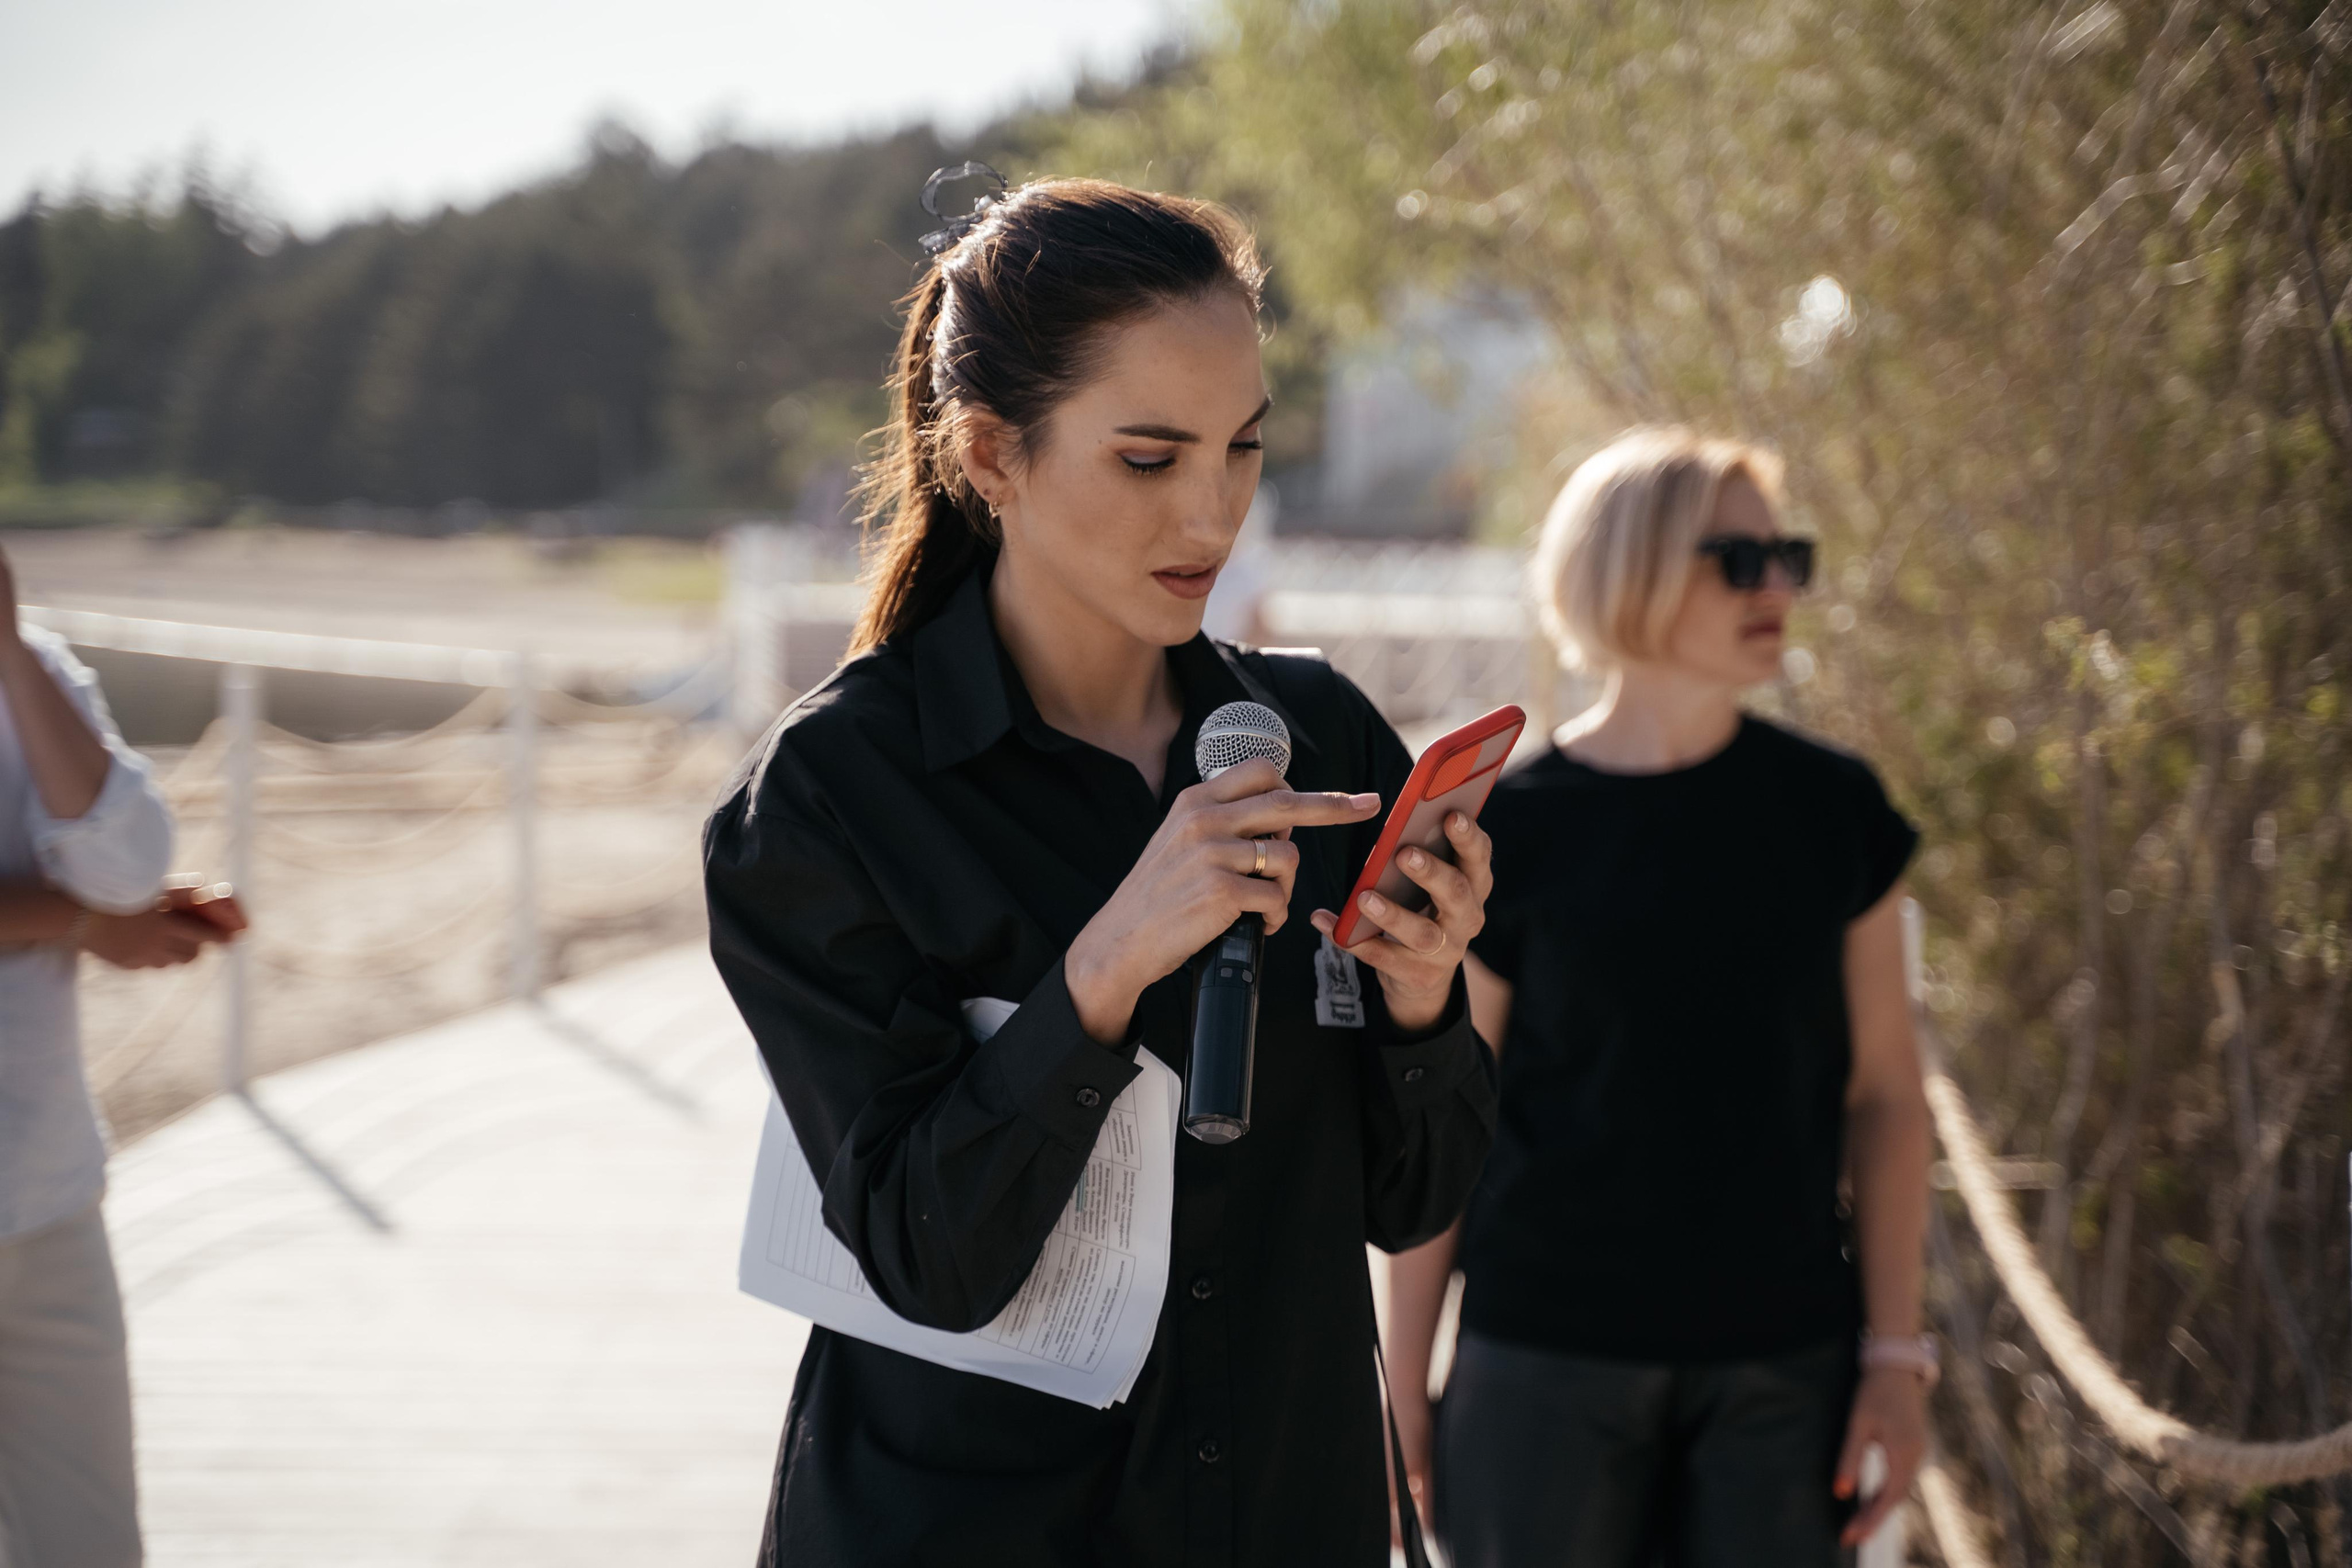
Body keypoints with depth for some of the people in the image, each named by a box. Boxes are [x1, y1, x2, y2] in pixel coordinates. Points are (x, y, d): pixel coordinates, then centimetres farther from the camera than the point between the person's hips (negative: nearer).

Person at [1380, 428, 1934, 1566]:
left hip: (1779, 1371, 2)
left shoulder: (1829, 809, 4)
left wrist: (1896, 1355, 1)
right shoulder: (1514, 831, -3)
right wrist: (1403, 1391, 0)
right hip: (1548, 1363, -2)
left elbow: (1883, 1094, 6)